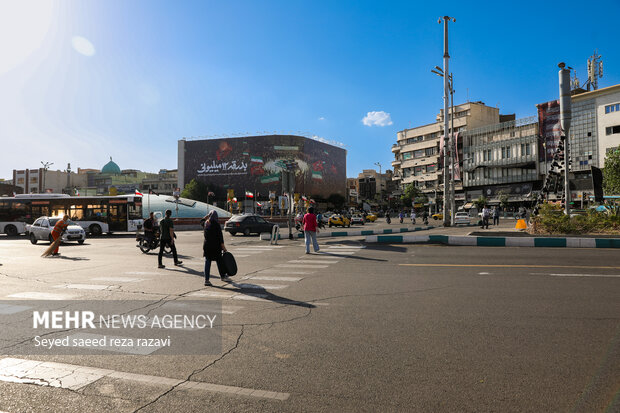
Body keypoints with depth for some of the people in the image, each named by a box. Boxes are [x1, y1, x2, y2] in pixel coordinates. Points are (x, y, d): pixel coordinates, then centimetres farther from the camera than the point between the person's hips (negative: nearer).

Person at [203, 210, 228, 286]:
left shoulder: (206, 223, 4)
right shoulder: (216, 224, -11)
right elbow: (220, 235, -12)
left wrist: (206, 218, 19)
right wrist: (222, 245, -7)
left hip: (207, 245, 4)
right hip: (215, 246, -4)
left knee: (207, 261, 4)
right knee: (219, 261, 13)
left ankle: (206, 279, -3)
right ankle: (223, 276, 30)